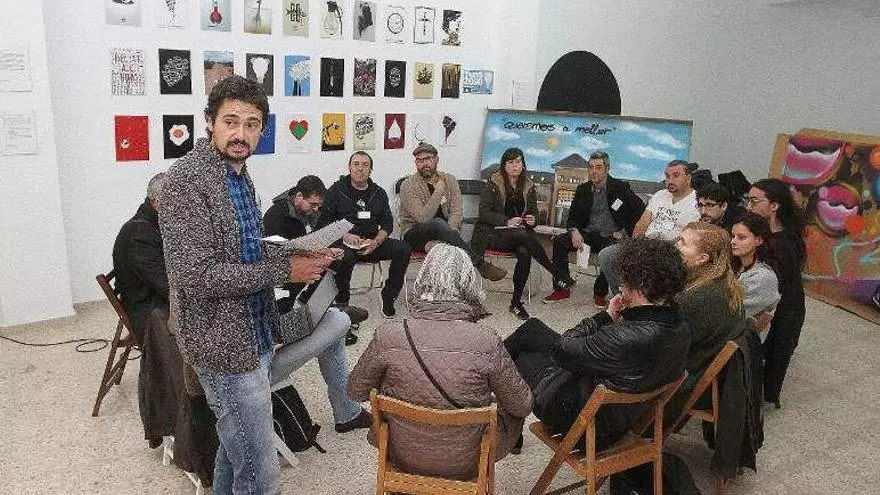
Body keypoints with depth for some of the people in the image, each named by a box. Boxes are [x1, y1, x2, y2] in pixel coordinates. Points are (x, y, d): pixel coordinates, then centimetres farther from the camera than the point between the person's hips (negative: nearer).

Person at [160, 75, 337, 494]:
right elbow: (196, 275, -25)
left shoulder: (238, 173, 9)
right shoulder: (186, 179, -19)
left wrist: (298, 254, 1)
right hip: (224, 343, -9)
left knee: (236, 447, 24)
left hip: (253, 333, 9)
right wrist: (285, 270, -22)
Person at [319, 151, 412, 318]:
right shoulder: (336, 190, 6)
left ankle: (389, 298, -8)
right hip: (344, 242, -4)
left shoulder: (379, 193, 16)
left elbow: (387, 224, 10)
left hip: (373, 242, 4)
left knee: (403, 249, -21)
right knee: (345, 257, -39)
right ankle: (342, 301, -14)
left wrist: (376, 242, -10)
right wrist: (345, 236, -18)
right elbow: (324, 221, -1)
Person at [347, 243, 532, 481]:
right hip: (465, 465, -1)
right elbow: (523, 406, -8)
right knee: (514, 410, 26)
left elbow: (356, 391, -3)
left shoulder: (388, 336, -21)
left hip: (404, 459, 2)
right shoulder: (486, 342, -24)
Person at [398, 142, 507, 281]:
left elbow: (456, 213, -5)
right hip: (414, 235, -3)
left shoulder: (449, 180, 6)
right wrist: (438, 191, -16)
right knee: (438, 223, -35)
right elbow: (423, 218, -21)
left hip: (442, 232, 4)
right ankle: (480, 264, -39)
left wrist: (449, 233, -25)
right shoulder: (408, 185, -8)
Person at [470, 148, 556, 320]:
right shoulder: (493, 183, 0)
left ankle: (516, 302, -20)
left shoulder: (528, 186, 12)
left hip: (519, 234, 4)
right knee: (522, 234, -35)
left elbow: (534, 213, 18)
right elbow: (484, 212, -7)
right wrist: (507, 221, -20)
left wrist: (532, 220, -8)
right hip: (492, 233, -3)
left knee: (525, 253, -31)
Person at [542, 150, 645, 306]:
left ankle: (600, 293, -13)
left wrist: (625, 232, -7)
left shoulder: (620, 188, -2)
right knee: (559, 241, -21)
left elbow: (641, 210, -1)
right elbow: (572, 217, 11)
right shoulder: (582, 190, 10)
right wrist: (574, 231, -11)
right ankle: (562, 288, -17)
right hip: (587, 234, 4)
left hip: (610, 236, -4)